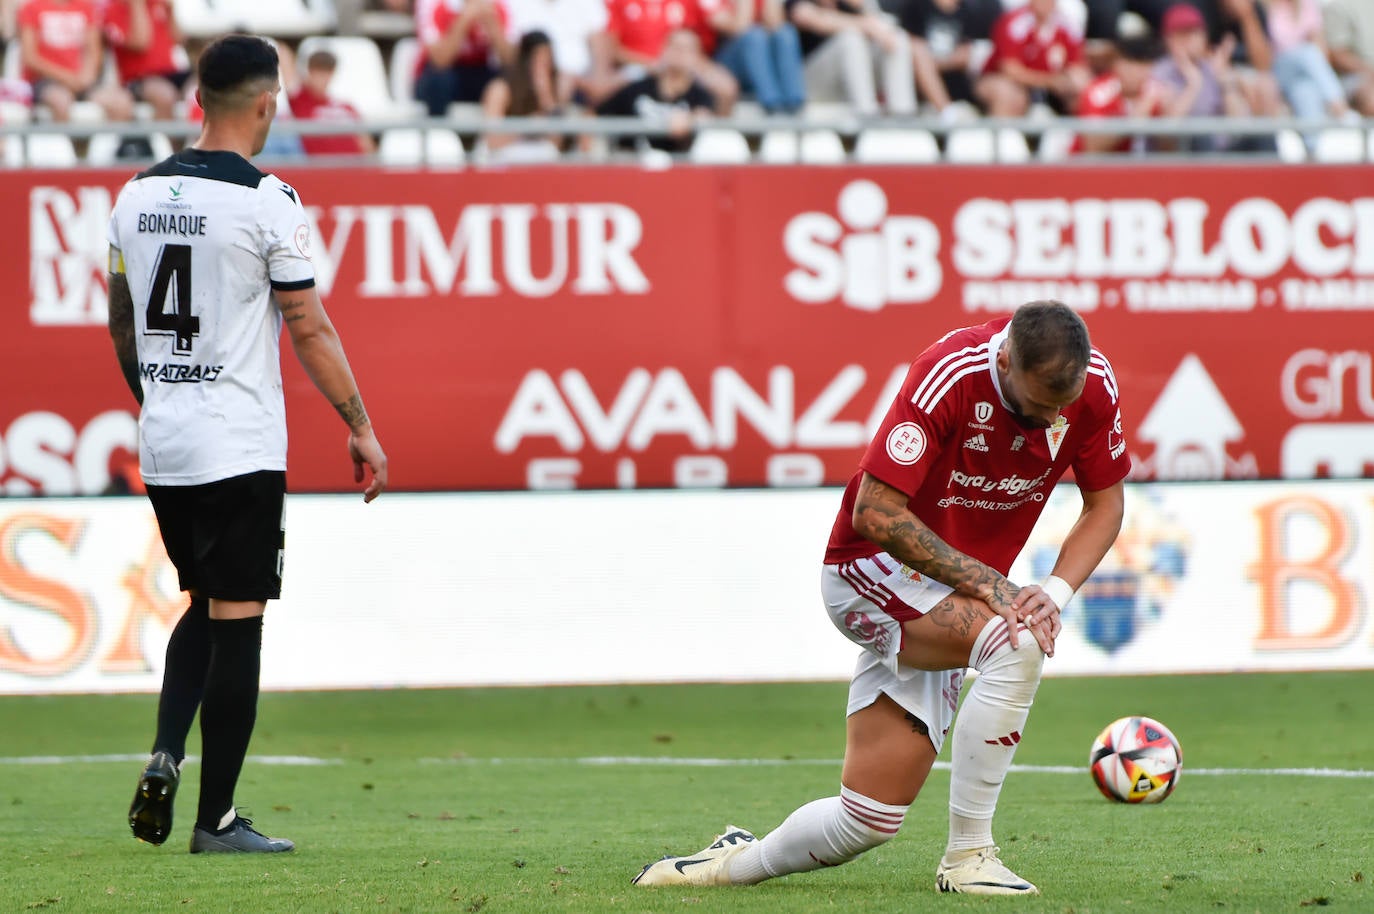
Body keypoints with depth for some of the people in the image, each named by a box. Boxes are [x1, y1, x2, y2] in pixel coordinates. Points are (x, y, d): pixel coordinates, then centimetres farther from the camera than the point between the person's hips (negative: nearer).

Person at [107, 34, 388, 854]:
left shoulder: (139, 194, 6)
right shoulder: (267, 201, -12)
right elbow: (310, 330, -10)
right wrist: (362, 428, -1)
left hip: (163, 447, 6)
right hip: (240, 449, -6)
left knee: (205, 607, 21)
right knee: (236, 625, 0)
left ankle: (165, 756, 2)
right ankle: (217, 818, 1)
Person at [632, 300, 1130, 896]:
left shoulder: (1093, 384, -10)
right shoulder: (949, 374, -27)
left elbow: (1105, 504, 4)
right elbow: (874, 513, -26)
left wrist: (1055, 593, -13)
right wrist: (984, 580, -27)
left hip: (953, 599, 6)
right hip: (875, 570, -6)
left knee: (866, 821, 0)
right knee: (1016, 642, -35)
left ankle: (737, 862, 29)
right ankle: (968, 855, -25)